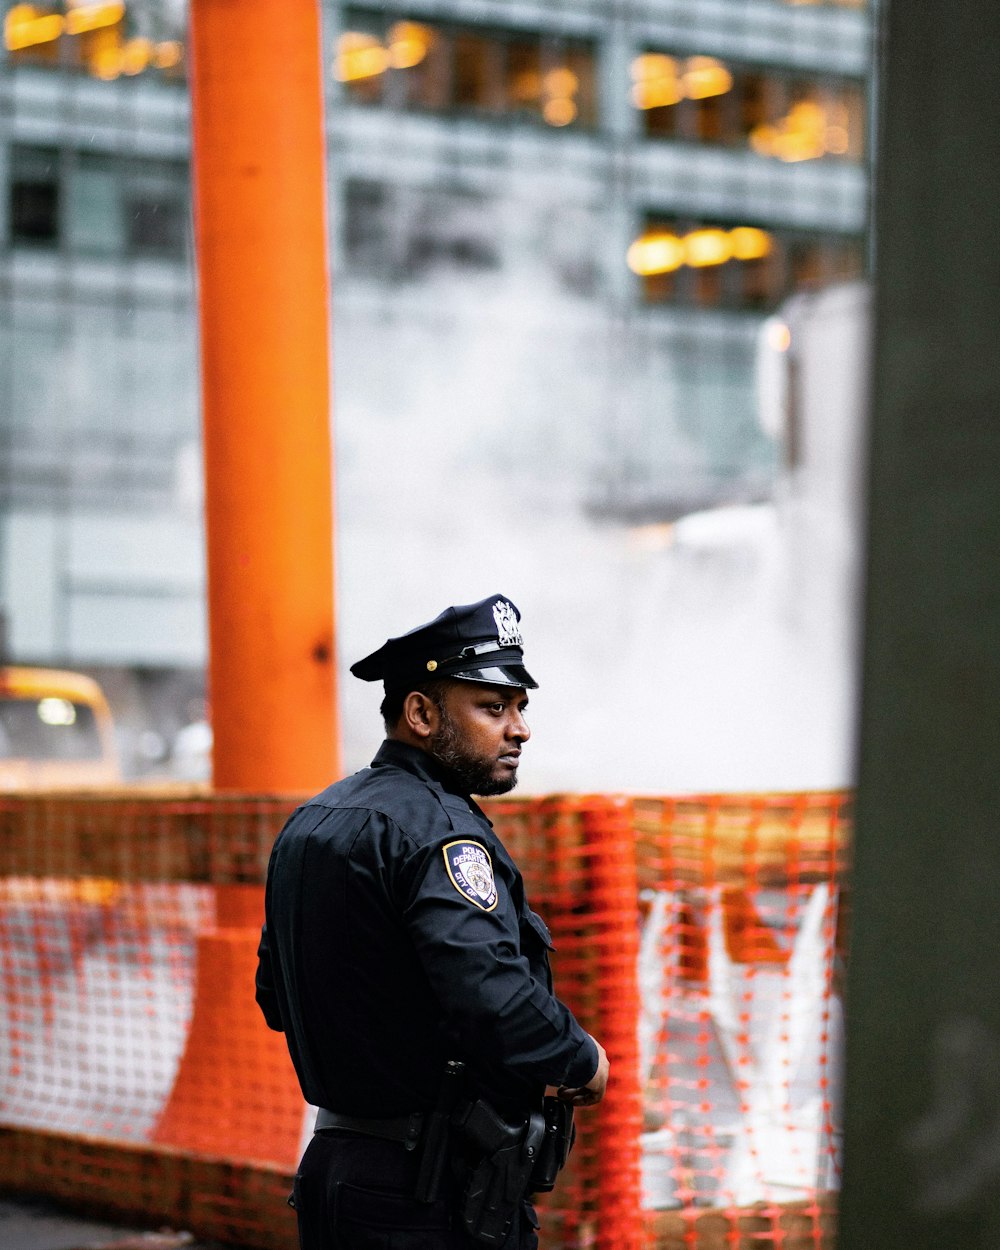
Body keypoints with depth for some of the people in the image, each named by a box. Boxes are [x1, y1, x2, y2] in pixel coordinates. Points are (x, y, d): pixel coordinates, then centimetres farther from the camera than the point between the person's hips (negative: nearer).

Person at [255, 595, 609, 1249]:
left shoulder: (310, 824, 14)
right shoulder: (434, 828, -16)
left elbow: (277, 997, 24)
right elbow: (496, 1005, -28)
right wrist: (583, 1062, -11)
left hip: (333, 1168, 10)